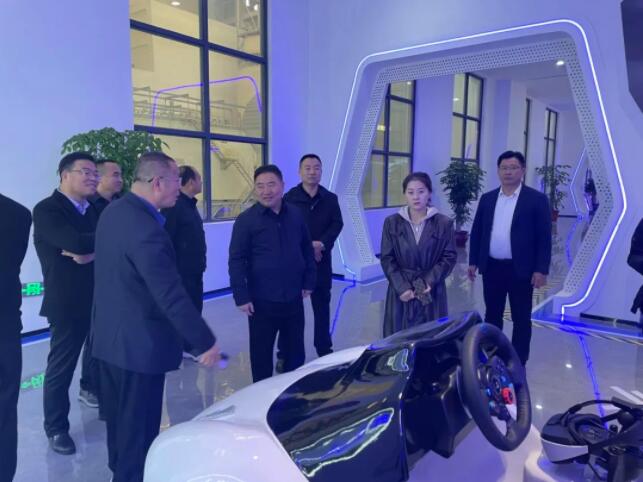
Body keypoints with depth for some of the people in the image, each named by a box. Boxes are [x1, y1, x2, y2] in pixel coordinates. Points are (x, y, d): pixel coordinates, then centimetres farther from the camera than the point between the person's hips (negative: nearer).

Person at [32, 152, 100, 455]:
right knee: (61, 366, 5)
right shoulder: (46, 209, -12)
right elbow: (75, 242, -29)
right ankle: (56, 428, 21)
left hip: (99, 297, 7)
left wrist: (92, 252, -19)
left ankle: (91, 390, 47)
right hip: (67, 302, -7)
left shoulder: (92, 210, 11)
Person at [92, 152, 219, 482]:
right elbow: (172, 297, -28)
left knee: (119, 416, 26)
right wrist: (205, 342, -19)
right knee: (139, 424, 8)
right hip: (138, 343, -10)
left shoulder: (114, 211, 3)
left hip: (110, 336, 10)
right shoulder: (147, 228, -27)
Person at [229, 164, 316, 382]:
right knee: (261, 354, 9)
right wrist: (241, 297, -13)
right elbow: (236, 261, -9)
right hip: (262, 301, -4)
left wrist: (308, 282, 9)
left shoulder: (295, 215, 4)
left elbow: (307, 251, 13)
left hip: (293, 299, 4)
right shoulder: (246, 219, -8)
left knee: (296, 353, 16)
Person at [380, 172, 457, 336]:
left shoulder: (444, 223, 1)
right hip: (401, 291, 1)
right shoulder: (391, 223, 2)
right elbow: (387, 259, 0)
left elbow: (450, 257, -1)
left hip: (431, 291, 0)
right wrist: (401, 287, -12)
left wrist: (430, 281, -15)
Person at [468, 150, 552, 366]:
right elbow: (477, 232, 10)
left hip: (521, 269, -3)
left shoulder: (537, 199, -4)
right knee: (492, 316, 13)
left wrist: (541, 270, -11)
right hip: (491, 267, 3)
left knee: (521, 319, 7)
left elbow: (544, 237, -6)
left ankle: (518, 364, 20)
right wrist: (473, 261, 5)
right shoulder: (487, 199, 7)